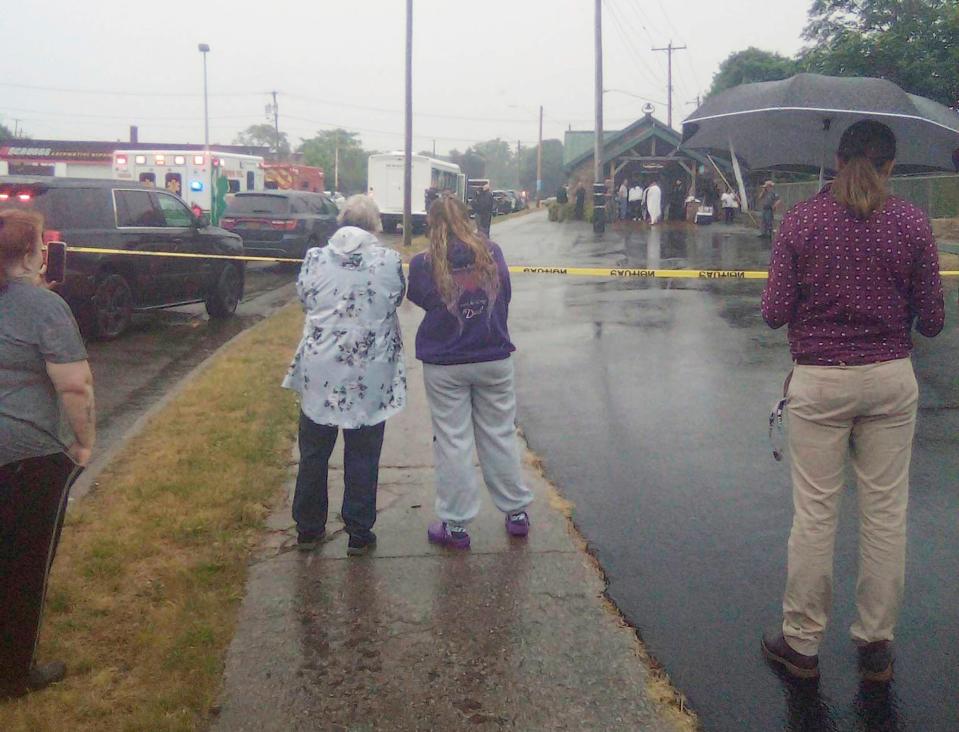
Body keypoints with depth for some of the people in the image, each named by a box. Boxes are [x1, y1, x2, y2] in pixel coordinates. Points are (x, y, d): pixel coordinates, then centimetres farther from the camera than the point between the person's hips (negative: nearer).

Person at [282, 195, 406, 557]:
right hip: (370, 377, -1)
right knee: (362, 457, 10)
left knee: (314, 453, 16)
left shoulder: (315, 258, -5)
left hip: (319, 373, 2)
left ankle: (308, 529, 26)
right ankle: (359, 534, 17)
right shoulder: (389, 261, -9)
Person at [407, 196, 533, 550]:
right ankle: (516, 511, 25)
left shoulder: (424, 264, -13)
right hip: (495, 360, 3)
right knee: (500, 435, 14)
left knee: (452, 441, 6)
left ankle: (456, 524, 11)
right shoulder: (491, 252, -4)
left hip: (445, 366, -2)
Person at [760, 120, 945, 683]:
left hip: (820, 382, -1)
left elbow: (775, 313, -7)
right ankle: (877, 644, 23)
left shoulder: (802, 221, -7)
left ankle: (802, 642, 19)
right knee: (887, 512, 11)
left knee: (814, 514, 7)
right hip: (891, 381, 1)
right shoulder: (912, 223, -4)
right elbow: (931, 321, -2)